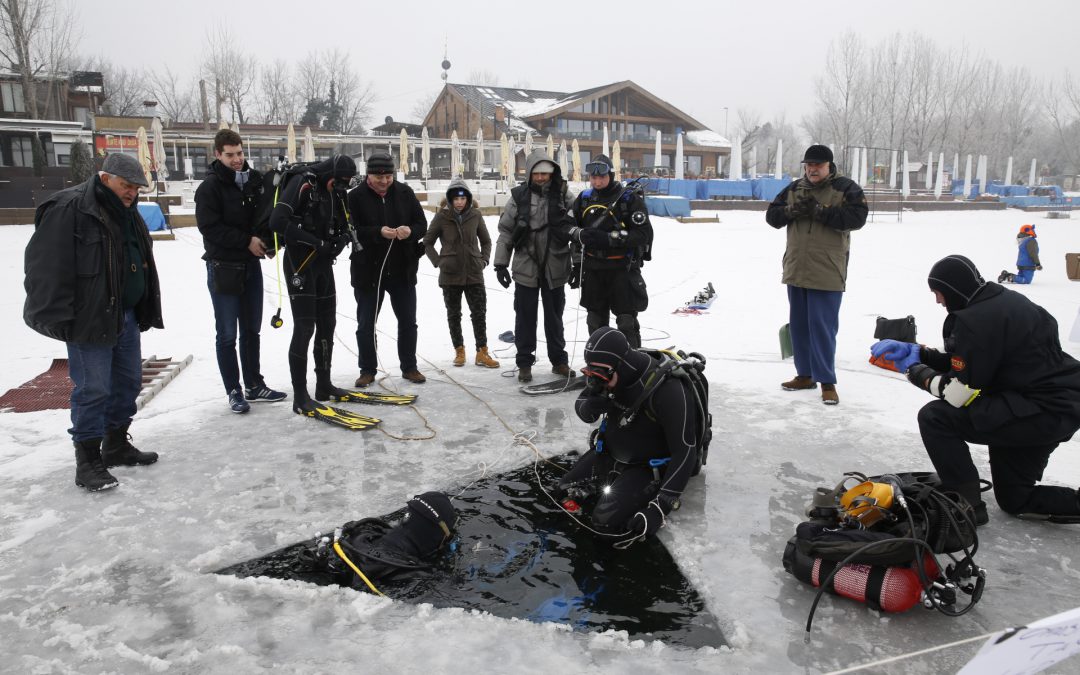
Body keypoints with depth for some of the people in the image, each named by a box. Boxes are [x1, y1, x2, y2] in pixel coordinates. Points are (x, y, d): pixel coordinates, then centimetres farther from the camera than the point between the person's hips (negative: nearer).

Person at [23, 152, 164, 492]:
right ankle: (88, 461, 8)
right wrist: (59, 319, -20)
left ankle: (117, 445, 31)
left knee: (128, 382, 15)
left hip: (126, 317, 9)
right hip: (90, 320, -8)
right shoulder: (68, 209, -14)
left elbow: (143, 265, 21)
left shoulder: (128, 214, 13)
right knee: (93, 390, -4)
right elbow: (48, 267, -18)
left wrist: (146, 311, 18)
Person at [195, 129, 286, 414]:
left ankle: (254, 385, 24)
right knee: (228, 334, 2)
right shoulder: (210, 188, -9)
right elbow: (210, 227, -16)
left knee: (251, 330, 14)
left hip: (251, 265, 6)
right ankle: (234, 391, 12)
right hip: (223, 268, -5)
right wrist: (247, 240, -19)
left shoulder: (254, 180, 7)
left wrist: (267, 240, -6)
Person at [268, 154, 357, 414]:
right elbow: (277, 221, -23)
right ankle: (300, 397, -3)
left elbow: (343, 225, 15)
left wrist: (342, 237, -10)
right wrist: (316, 242, -23)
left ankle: (324, 385, 25)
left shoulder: (336, 193, 9)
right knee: (304, 328, -10)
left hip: (324, 264, 8)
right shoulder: (301, 184, -14)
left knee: (327, 325, 12)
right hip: (300, 263, -8)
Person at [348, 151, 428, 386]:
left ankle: (409, 367, 27)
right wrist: (378, 233, -30)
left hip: (403, 269, 2)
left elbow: (422, 223, 2)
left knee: (408, 321, 11)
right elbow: (352, 230, -15)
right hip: (368, 270, -2)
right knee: (366, 323, 6)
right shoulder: (356, 197, -7)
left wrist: (410, 231, -20)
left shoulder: (405, 193, 1)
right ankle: (368, 370, 21)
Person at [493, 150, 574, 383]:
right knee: (525, 317, 7)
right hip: (525, 268, 0)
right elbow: (505, 231, 2)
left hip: (555, 267, 1)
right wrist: (501, 264, 0)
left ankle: (559, 360, 25)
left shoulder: (563, 194, -1)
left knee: (554, 317, 12)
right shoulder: (519, 196, -1)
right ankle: (524, 363, 19)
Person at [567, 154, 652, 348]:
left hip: (622, 268, -5)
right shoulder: (584, 199, 8)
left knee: (627, 321, -5)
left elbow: (643, 234, -14)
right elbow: (573, 230, 17)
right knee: (595, 321, 12)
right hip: (593, 269, 5)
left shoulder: (629, 199, -7)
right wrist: (577, 264, 10)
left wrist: (608, 238, -22)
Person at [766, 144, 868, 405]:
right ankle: (805, 375, 24)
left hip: (827, 273, -6)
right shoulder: (794, 188, 11)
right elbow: (772, 215, 9)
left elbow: (857, 217, -17)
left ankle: (827, 381, 2)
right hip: (796, 271, 6)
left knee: (823, 327, -7)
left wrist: (820, 211, -22)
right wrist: (793, 211, -11)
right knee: (799, 325, 12)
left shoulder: (846, 188, -4)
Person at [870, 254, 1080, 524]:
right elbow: (966, 364, 17)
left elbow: (958, 394, -18)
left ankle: (966, 504, -4)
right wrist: (915, 352, 12)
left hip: (1042, 412, -10)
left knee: (935, 417, -14)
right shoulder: (1007, 300, 10)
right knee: (1014, 498, 23)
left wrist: (914, 370, -3)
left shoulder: (975, 320, -20)